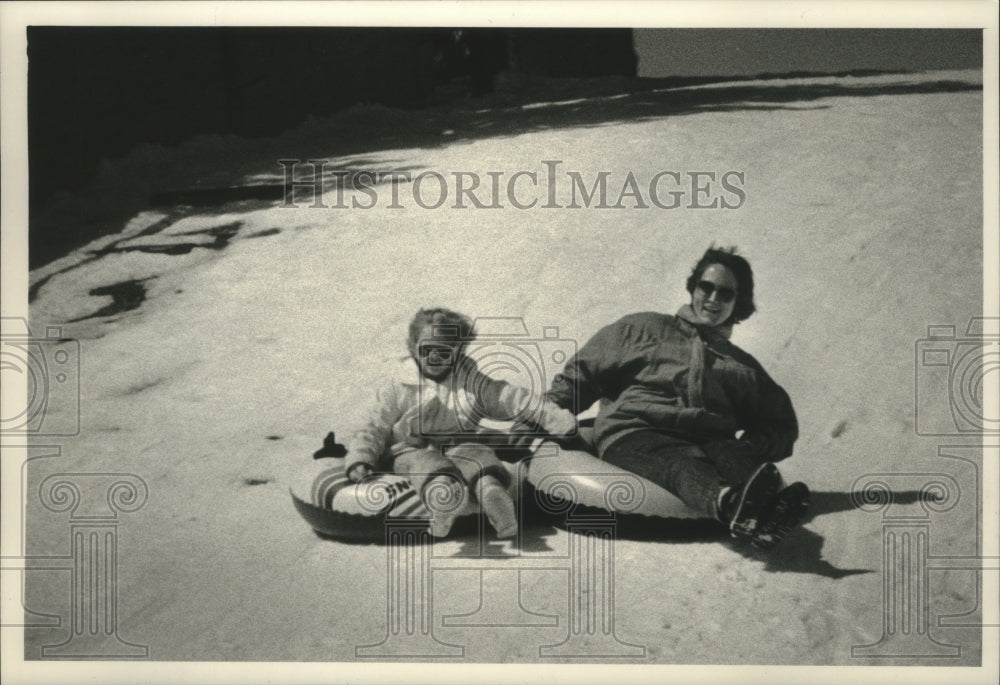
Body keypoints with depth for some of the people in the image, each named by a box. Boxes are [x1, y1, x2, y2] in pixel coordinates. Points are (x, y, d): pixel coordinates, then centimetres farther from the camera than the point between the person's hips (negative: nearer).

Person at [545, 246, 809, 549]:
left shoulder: (744, 367, 32)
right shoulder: (642, 329, 29)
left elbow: (782, 426, 25)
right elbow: (581, 374, 26)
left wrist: (754, 445, 1)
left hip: (709, 441, 2)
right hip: (634, 435, -2)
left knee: (731, 456, -37)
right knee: (682, 463, -40)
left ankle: (767, 502, -70)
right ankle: (729, 502, -73)